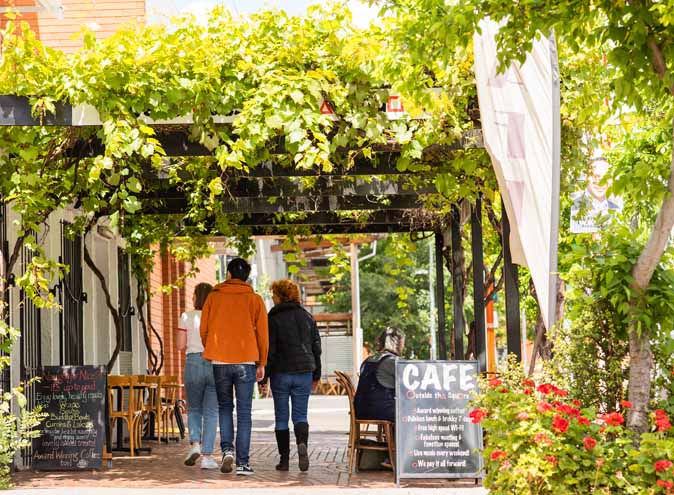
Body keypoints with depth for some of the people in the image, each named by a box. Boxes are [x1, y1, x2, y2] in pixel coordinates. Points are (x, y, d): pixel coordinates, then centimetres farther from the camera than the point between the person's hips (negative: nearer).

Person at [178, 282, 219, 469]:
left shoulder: (186, 317, 1)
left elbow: (181, 345, 1)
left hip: (193, 362, 0)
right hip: (214, 364, 0)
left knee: (194, 408, 16)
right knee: (211, 412, 4)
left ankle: (195, 444, -5)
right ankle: (207, 456, -1)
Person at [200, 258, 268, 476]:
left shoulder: (213, 297, 5)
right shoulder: (254, 300, 3)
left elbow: (204, 330, 7)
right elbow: (262, 334, 2)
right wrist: (261, 363, 9)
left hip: (219, 361, 1)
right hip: (246, 361, -1)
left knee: (225, 407, 17)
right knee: (244, 412, 3)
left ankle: (227, 449, -3)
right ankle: (242, 462, -1)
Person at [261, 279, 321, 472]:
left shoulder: (274, 319, -6)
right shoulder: (307, 317, 7)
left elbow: (269, 350, -9)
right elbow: (316, 347, 11)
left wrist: (263, 376, -2)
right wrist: (316, 374, 18)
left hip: (281, 373, -3)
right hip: (304, 372, 3)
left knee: (281, 417, 6)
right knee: (300, 415, 6)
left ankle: (284, 459, 5)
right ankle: (302, 444, -22)